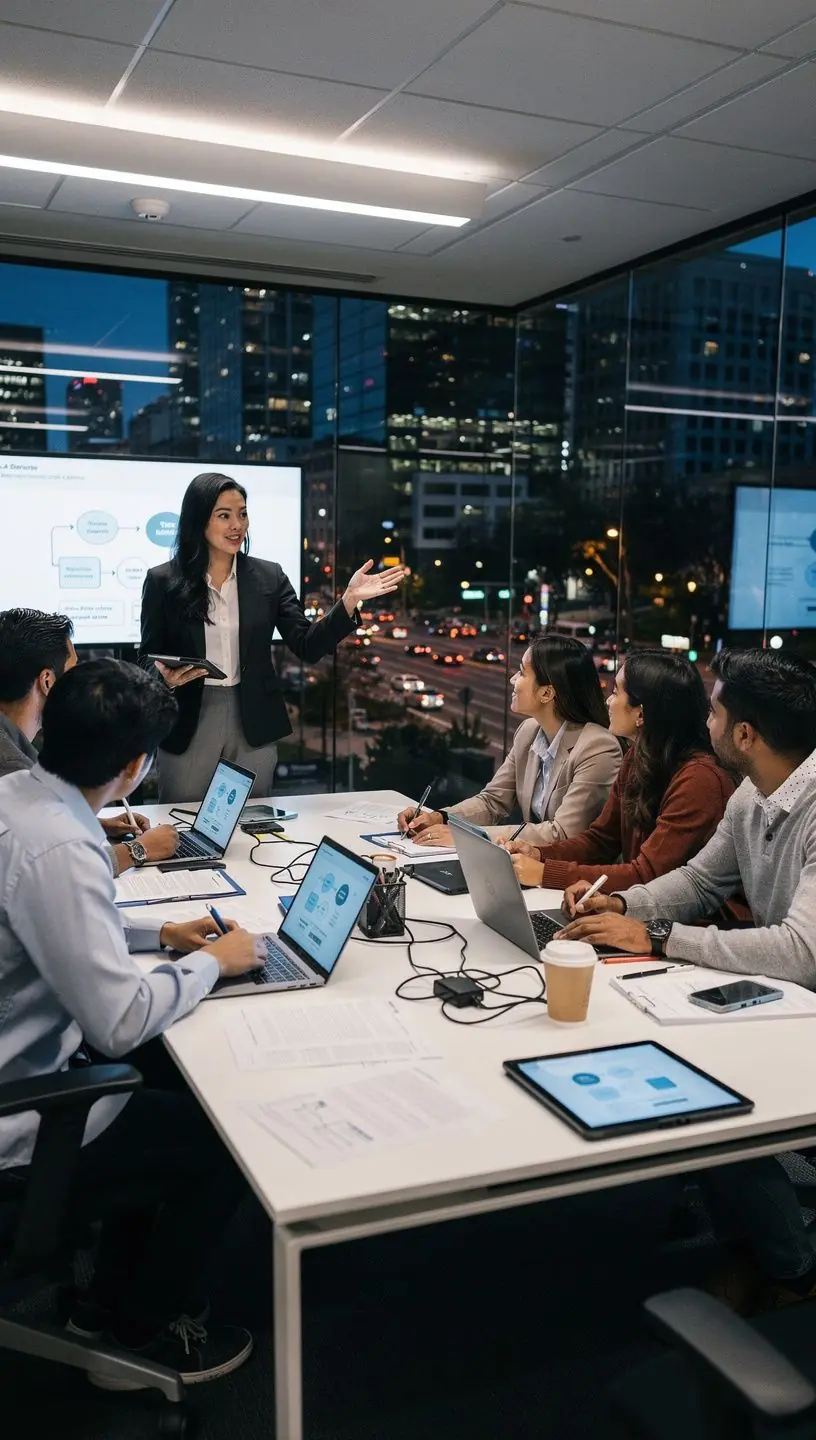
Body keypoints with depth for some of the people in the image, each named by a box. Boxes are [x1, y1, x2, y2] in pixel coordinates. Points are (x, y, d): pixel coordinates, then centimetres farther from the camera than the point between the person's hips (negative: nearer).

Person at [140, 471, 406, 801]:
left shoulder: (268, 576, 2)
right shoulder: (163, 581, -3)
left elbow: (309, 647, -4)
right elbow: (148, 657, 0)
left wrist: (349, 600, -16)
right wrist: (166, 678, -22)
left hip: (254, 724, 2)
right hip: (188, 724, -2)